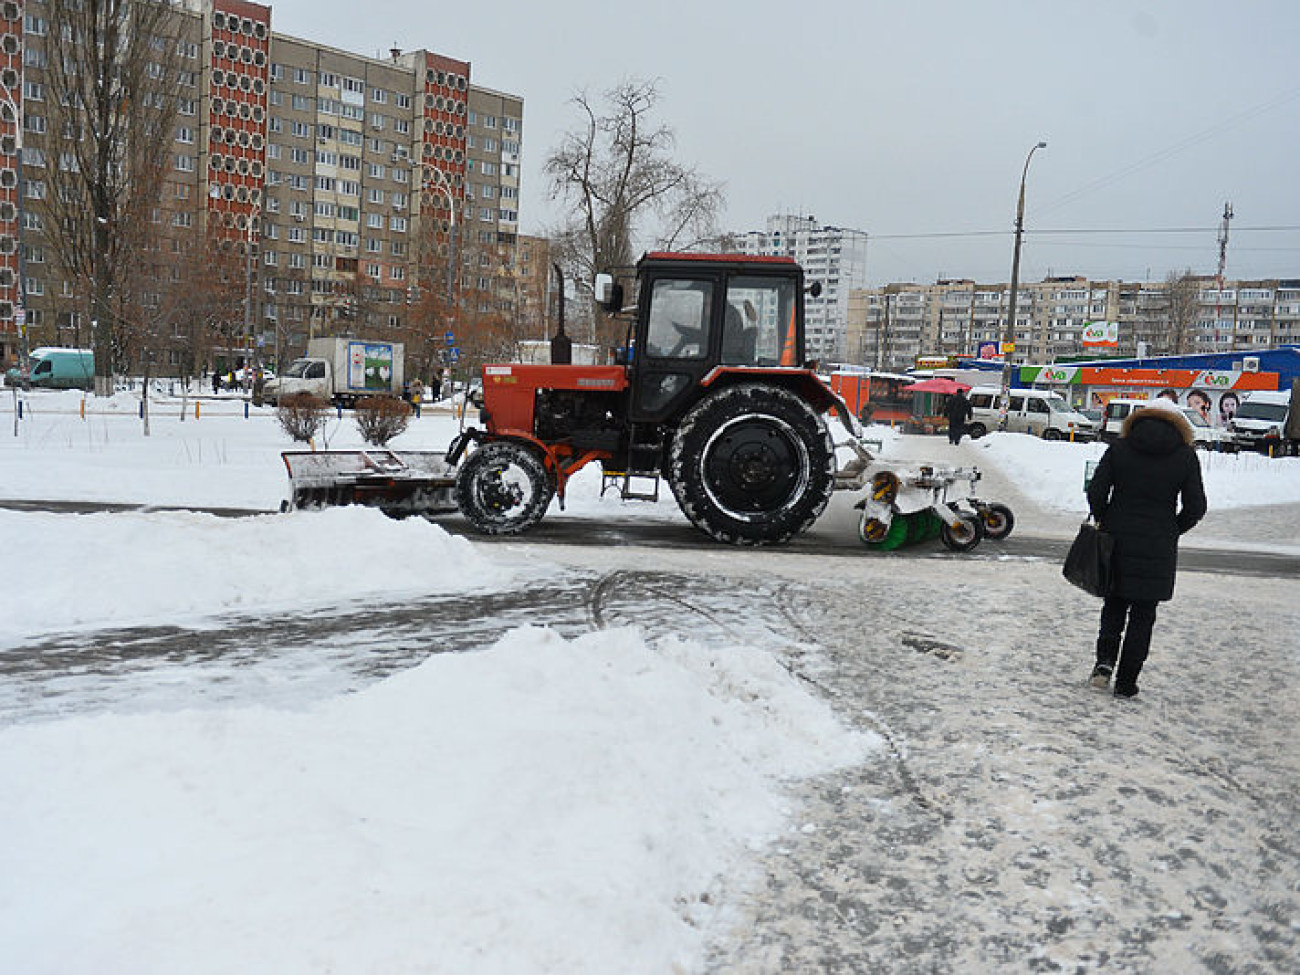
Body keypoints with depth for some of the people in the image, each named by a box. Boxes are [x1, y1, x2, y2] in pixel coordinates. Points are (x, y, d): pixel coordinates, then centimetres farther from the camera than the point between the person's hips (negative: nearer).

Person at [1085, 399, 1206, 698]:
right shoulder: (1186, 456, -1)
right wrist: (1171, 531, 12)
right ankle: (1125, 684, 9)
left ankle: (1105, 659, 0)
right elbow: (1195, 507, -3)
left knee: (1114, 603, 18)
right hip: (1158, 547, -1)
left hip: (1117, 540, 1)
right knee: (1143, 614, 8)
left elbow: (1096, 491, -6)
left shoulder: (1119, 448, -1)